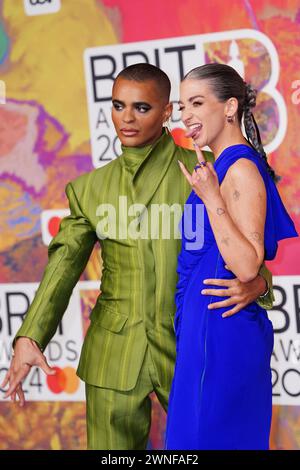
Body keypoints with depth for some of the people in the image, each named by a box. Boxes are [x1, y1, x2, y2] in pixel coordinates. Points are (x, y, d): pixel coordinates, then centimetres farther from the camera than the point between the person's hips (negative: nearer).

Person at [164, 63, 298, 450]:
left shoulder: (242, 170, -16)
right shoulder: (223, 166, 13)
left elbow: (247, 267, -23)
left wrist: (210, 197, -26)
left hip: (220, 329, -10)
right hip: (207, 327, 10)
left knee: (206, 434, -3)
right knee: (236, 433, 15)